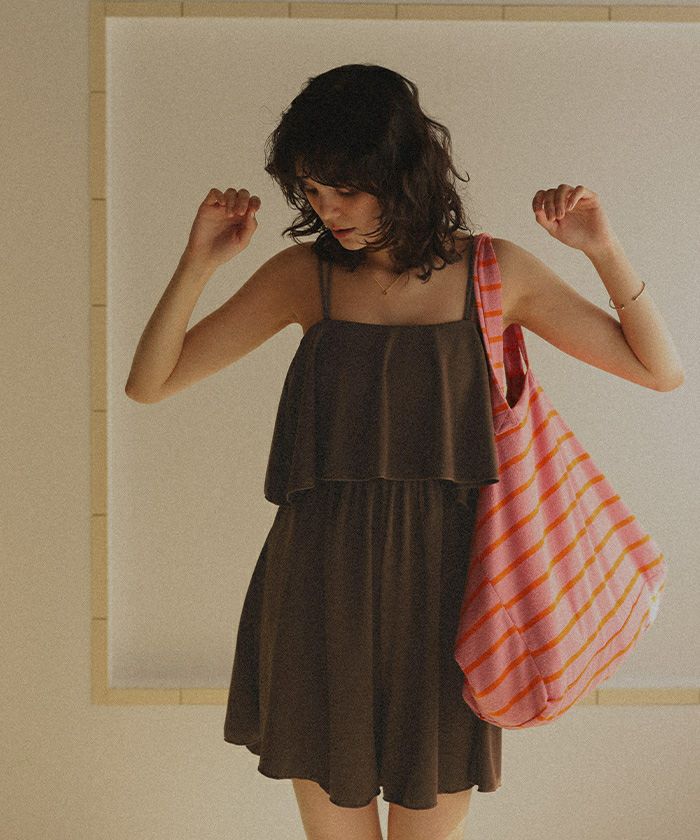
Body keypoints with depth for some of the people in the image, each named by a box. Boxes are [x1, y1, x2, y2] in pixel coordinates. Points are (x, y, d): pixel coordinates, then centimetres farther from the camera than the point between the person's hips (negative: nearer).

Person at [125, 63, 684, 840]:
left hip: (441, 583, 0)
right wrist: (200, 262, -11)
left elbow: (660, 371, 4)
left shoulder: (494, 271, 0)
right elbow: (149, 383, 2)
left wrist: (603, 250, -8)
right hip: (322, 586, 1)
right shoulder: (306, 274, 1)